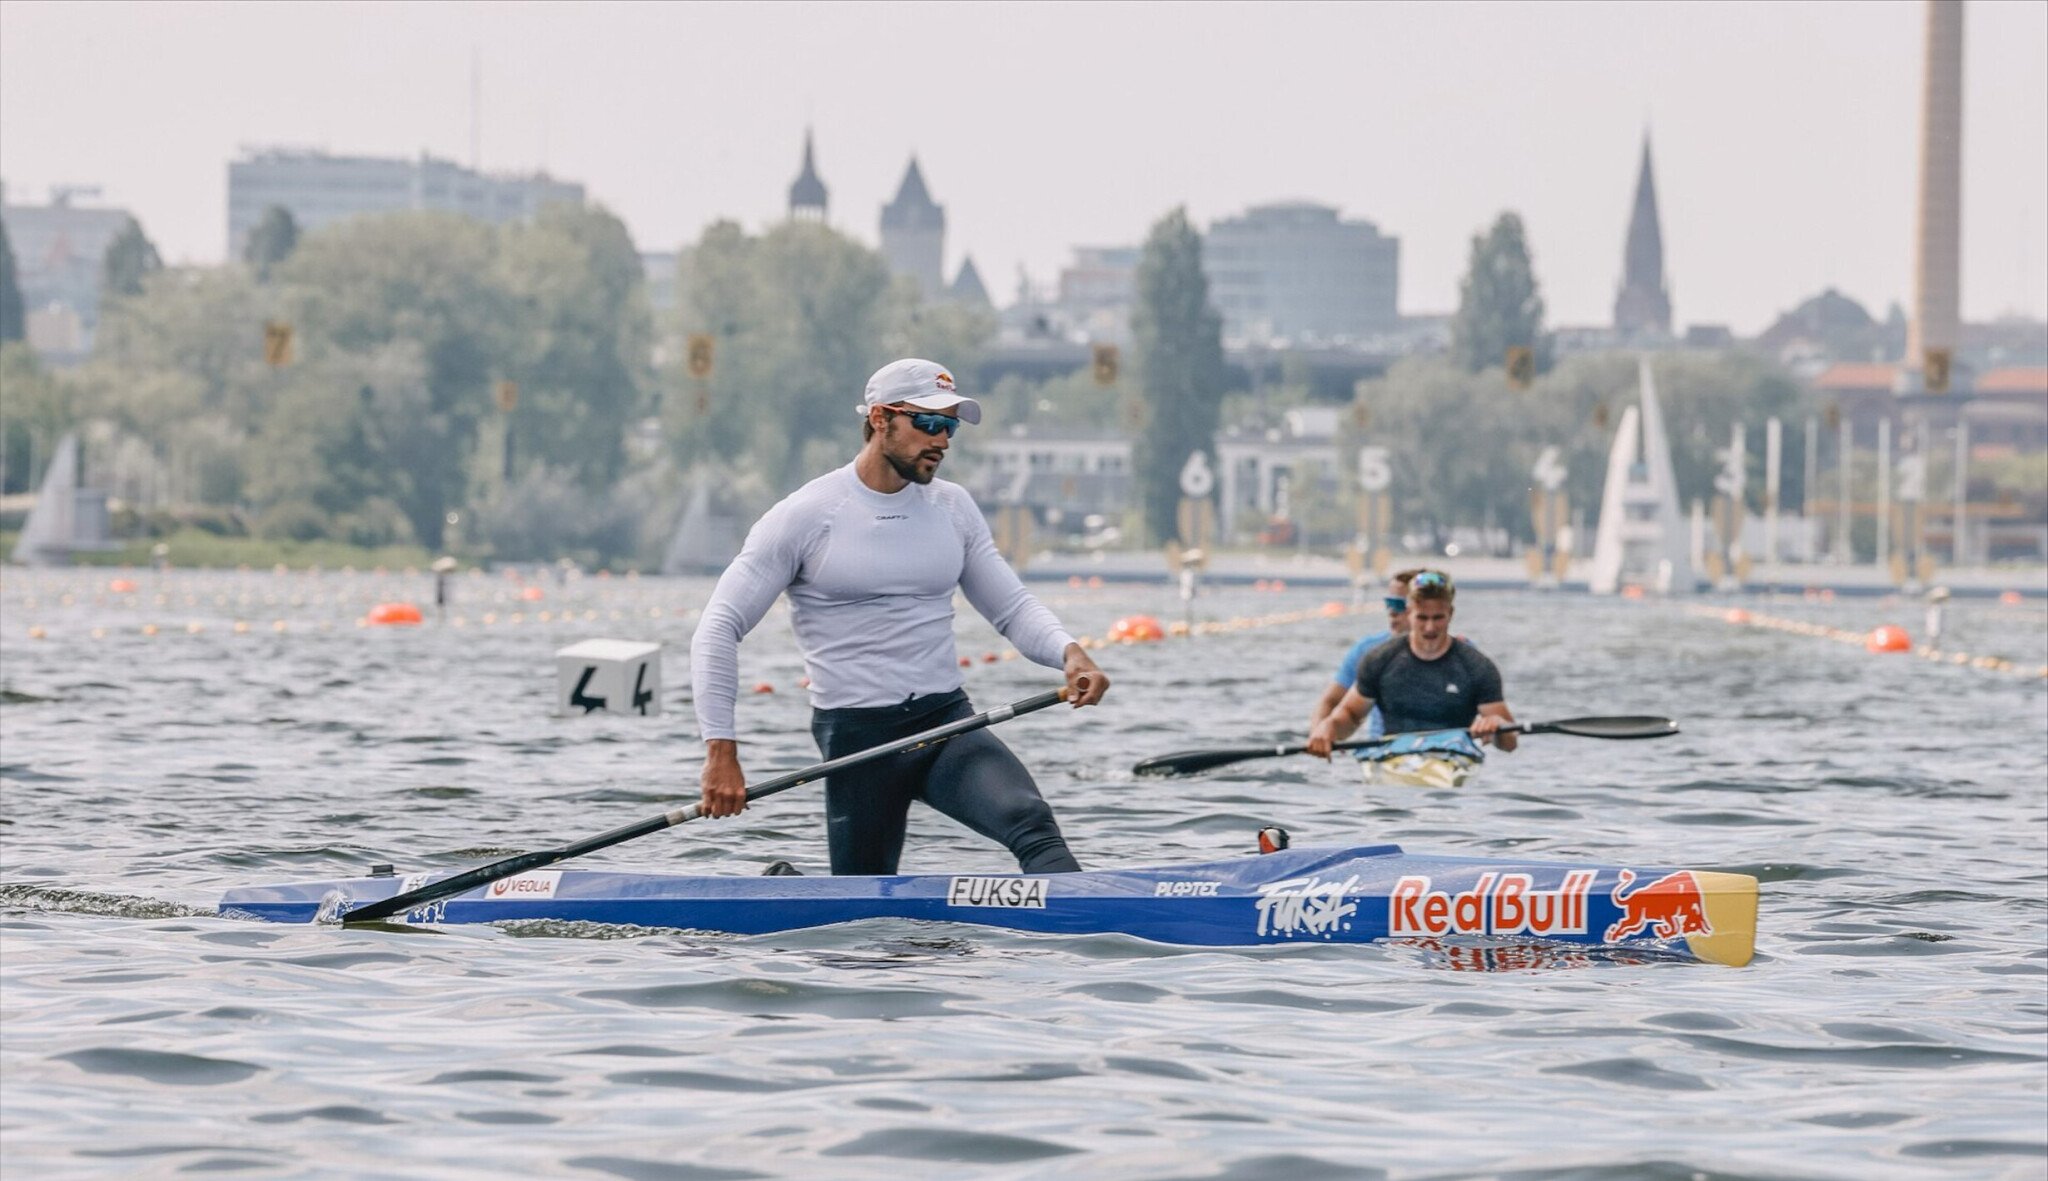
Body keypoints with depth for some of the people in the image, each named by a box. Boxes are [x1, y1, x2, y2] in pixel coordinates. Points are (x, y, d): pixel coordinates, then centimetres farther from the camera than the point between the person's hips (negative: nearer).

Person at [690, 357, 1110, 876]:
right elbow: (719, 628, -7)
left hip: (949, 721, 3)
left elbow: (1013, 607, 11)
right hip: (857, 736, -3)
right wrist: (721, 750, -15)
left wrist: (1068, 652, -12)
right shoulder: (806, 517, -6)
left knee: (1031, 822, -25)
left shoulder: (953, 508, 9)